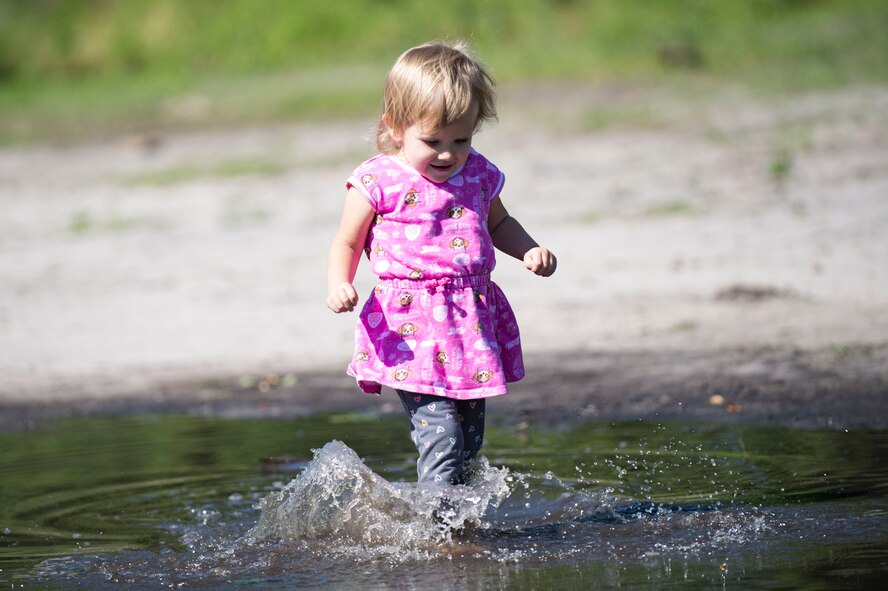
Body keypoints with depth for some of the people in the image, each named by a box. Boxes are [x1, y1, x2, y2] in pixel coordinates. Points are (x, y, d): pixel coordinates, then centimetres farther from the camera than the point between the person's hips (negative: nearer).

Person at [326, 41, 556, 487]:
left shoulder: (478, 174, 9)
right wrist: (338, 284, -17)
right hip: (411, 328, -5)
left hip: (473, 323, 5)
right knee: (440, 438, -16)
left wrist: (530, 251, 10)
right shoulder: (378, 182, -5)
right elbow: (347, 244, 3)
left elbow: (498, 224, 29)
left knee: (470, 442, 10)